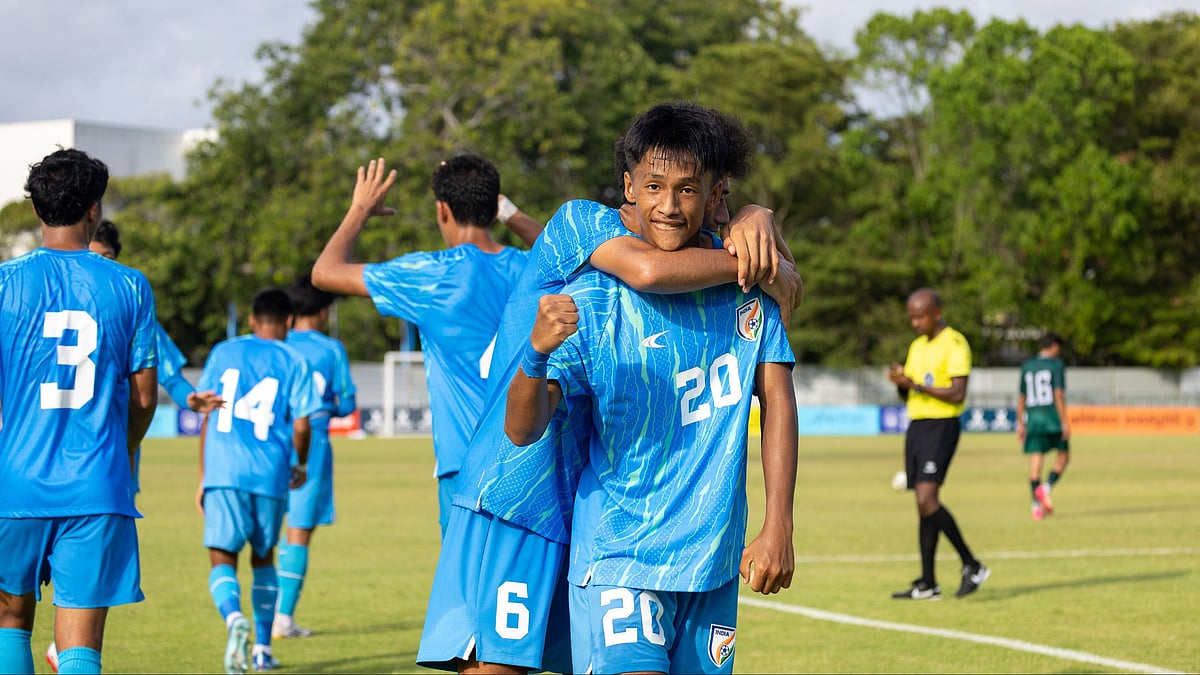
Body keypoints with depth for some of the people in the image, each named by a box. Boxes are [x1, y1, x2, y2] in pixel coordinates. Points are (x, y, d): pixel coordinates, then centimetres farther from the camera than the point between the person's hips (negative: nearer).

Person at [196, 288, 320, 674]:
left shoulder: (223, 353, 11)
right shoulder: (293, 362, 6)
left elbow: (208, 417, 10)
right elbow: (301, 426, 0)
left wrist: (203, 478, 15)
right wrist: (301, 465, 20)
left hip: (223, 472, 0)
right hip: (270, 475, 0)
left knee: (223, 559, 1)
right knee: (263, 558, 18)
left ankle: (234, 618, -29)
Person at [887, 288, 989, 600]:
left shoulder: (954, 344, -9)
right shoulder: (917, 346, 18)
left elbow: (957, 394, -17)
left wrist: (918, 385, -19)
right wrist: (900, 380, 2)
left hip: (942, 425, -8)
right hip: (916, 425, 8)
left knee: (927, 499, -19)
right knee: (923, 505, 6)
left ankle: (972, 565, -10)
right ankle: (928, 584, 7)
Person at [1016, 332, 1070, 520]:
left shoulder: (1027, 367, 13)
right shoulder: (1056, 365, -2)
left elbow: (1021, 397, 14)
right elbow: (1059, 394, -10)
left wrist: (1020, 423, 20)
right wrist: (1065, 422, -10)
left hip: (1033, 420, 4)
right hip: (1053, 419, -4)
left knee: (1035, 460, 1)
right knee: (1063, 455, 11)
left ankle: (1036, 504, -6)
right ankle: (1046, 487, -11)